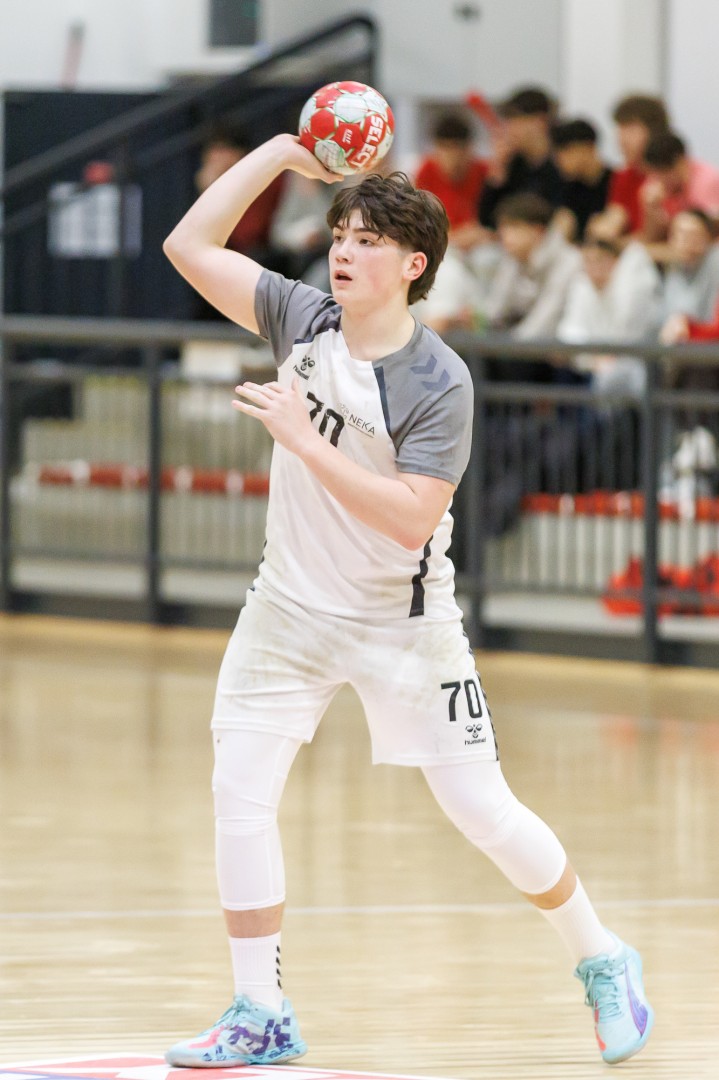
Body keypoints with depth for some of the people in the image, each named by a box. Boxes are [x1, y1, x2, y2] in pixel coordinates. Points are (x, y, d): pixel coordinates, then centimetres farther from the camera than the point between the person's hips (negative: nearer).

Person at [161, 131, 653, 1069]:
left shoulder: (438, 383, -20)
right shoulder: (303, 320, -5)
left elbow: (410, 521, -27)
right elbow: (190, 245, -4)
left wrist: (303, 440, -30)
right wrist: (280, 153, -9)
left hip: (402, 621, -4)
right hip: (290, 606, 4)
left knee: (483, 811, -1)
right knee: (238, 791, -7)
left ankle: (603, 964, 20)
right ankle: (260, 1017, 1)